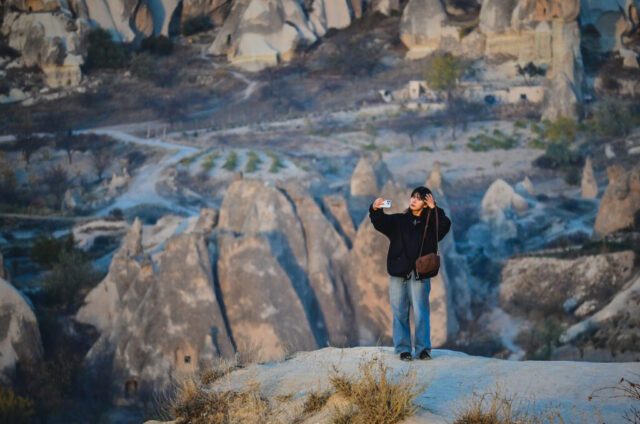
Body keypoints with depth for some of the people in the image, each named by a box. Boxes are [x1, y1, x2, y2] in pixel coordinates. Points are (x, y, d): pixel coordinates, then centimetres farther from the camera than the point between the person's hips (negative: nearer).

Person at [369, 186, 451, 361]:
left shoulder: (430, 224, 8)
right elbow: (380, 222, -2)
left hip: (419, 275, -1)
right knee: (400, 312, 2)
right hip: (398, 274, 1)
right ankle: (403, 348, 8)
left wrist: (434, 209, -10)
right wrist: (375, 209, -22)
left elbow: (444, 226, -8)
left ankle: (423, 348, 4)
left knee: (420, 312, -4)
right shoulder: (398, 220, 11)